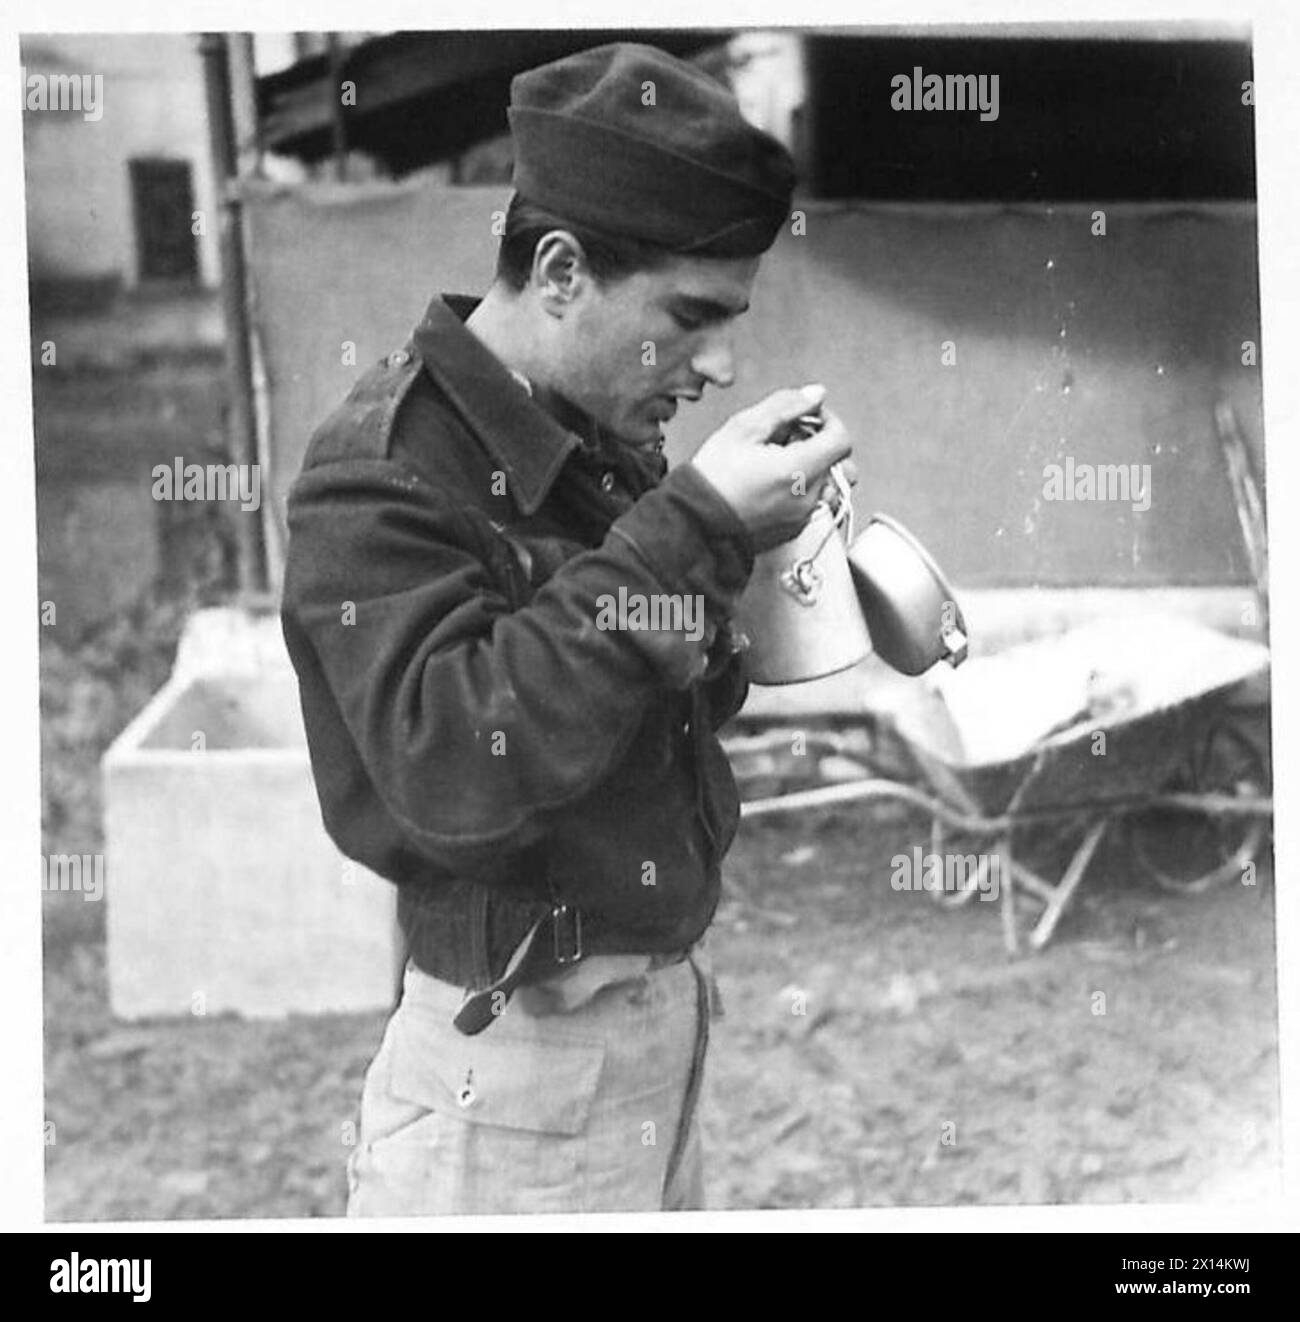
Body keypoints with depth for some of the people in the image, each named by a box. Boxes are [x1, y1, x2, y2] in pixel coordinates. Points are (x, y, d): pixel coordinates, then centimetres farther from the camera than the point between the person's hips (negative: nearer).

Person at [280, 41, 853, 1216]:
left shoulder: (607, 439, 7)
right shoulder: (383, 477, -17)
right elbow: (454, 767, -30)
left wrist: (742, 531, -3)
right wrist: (694, 528, -29)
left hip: (667, 1014, 8)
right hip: (517, 1055, -8)